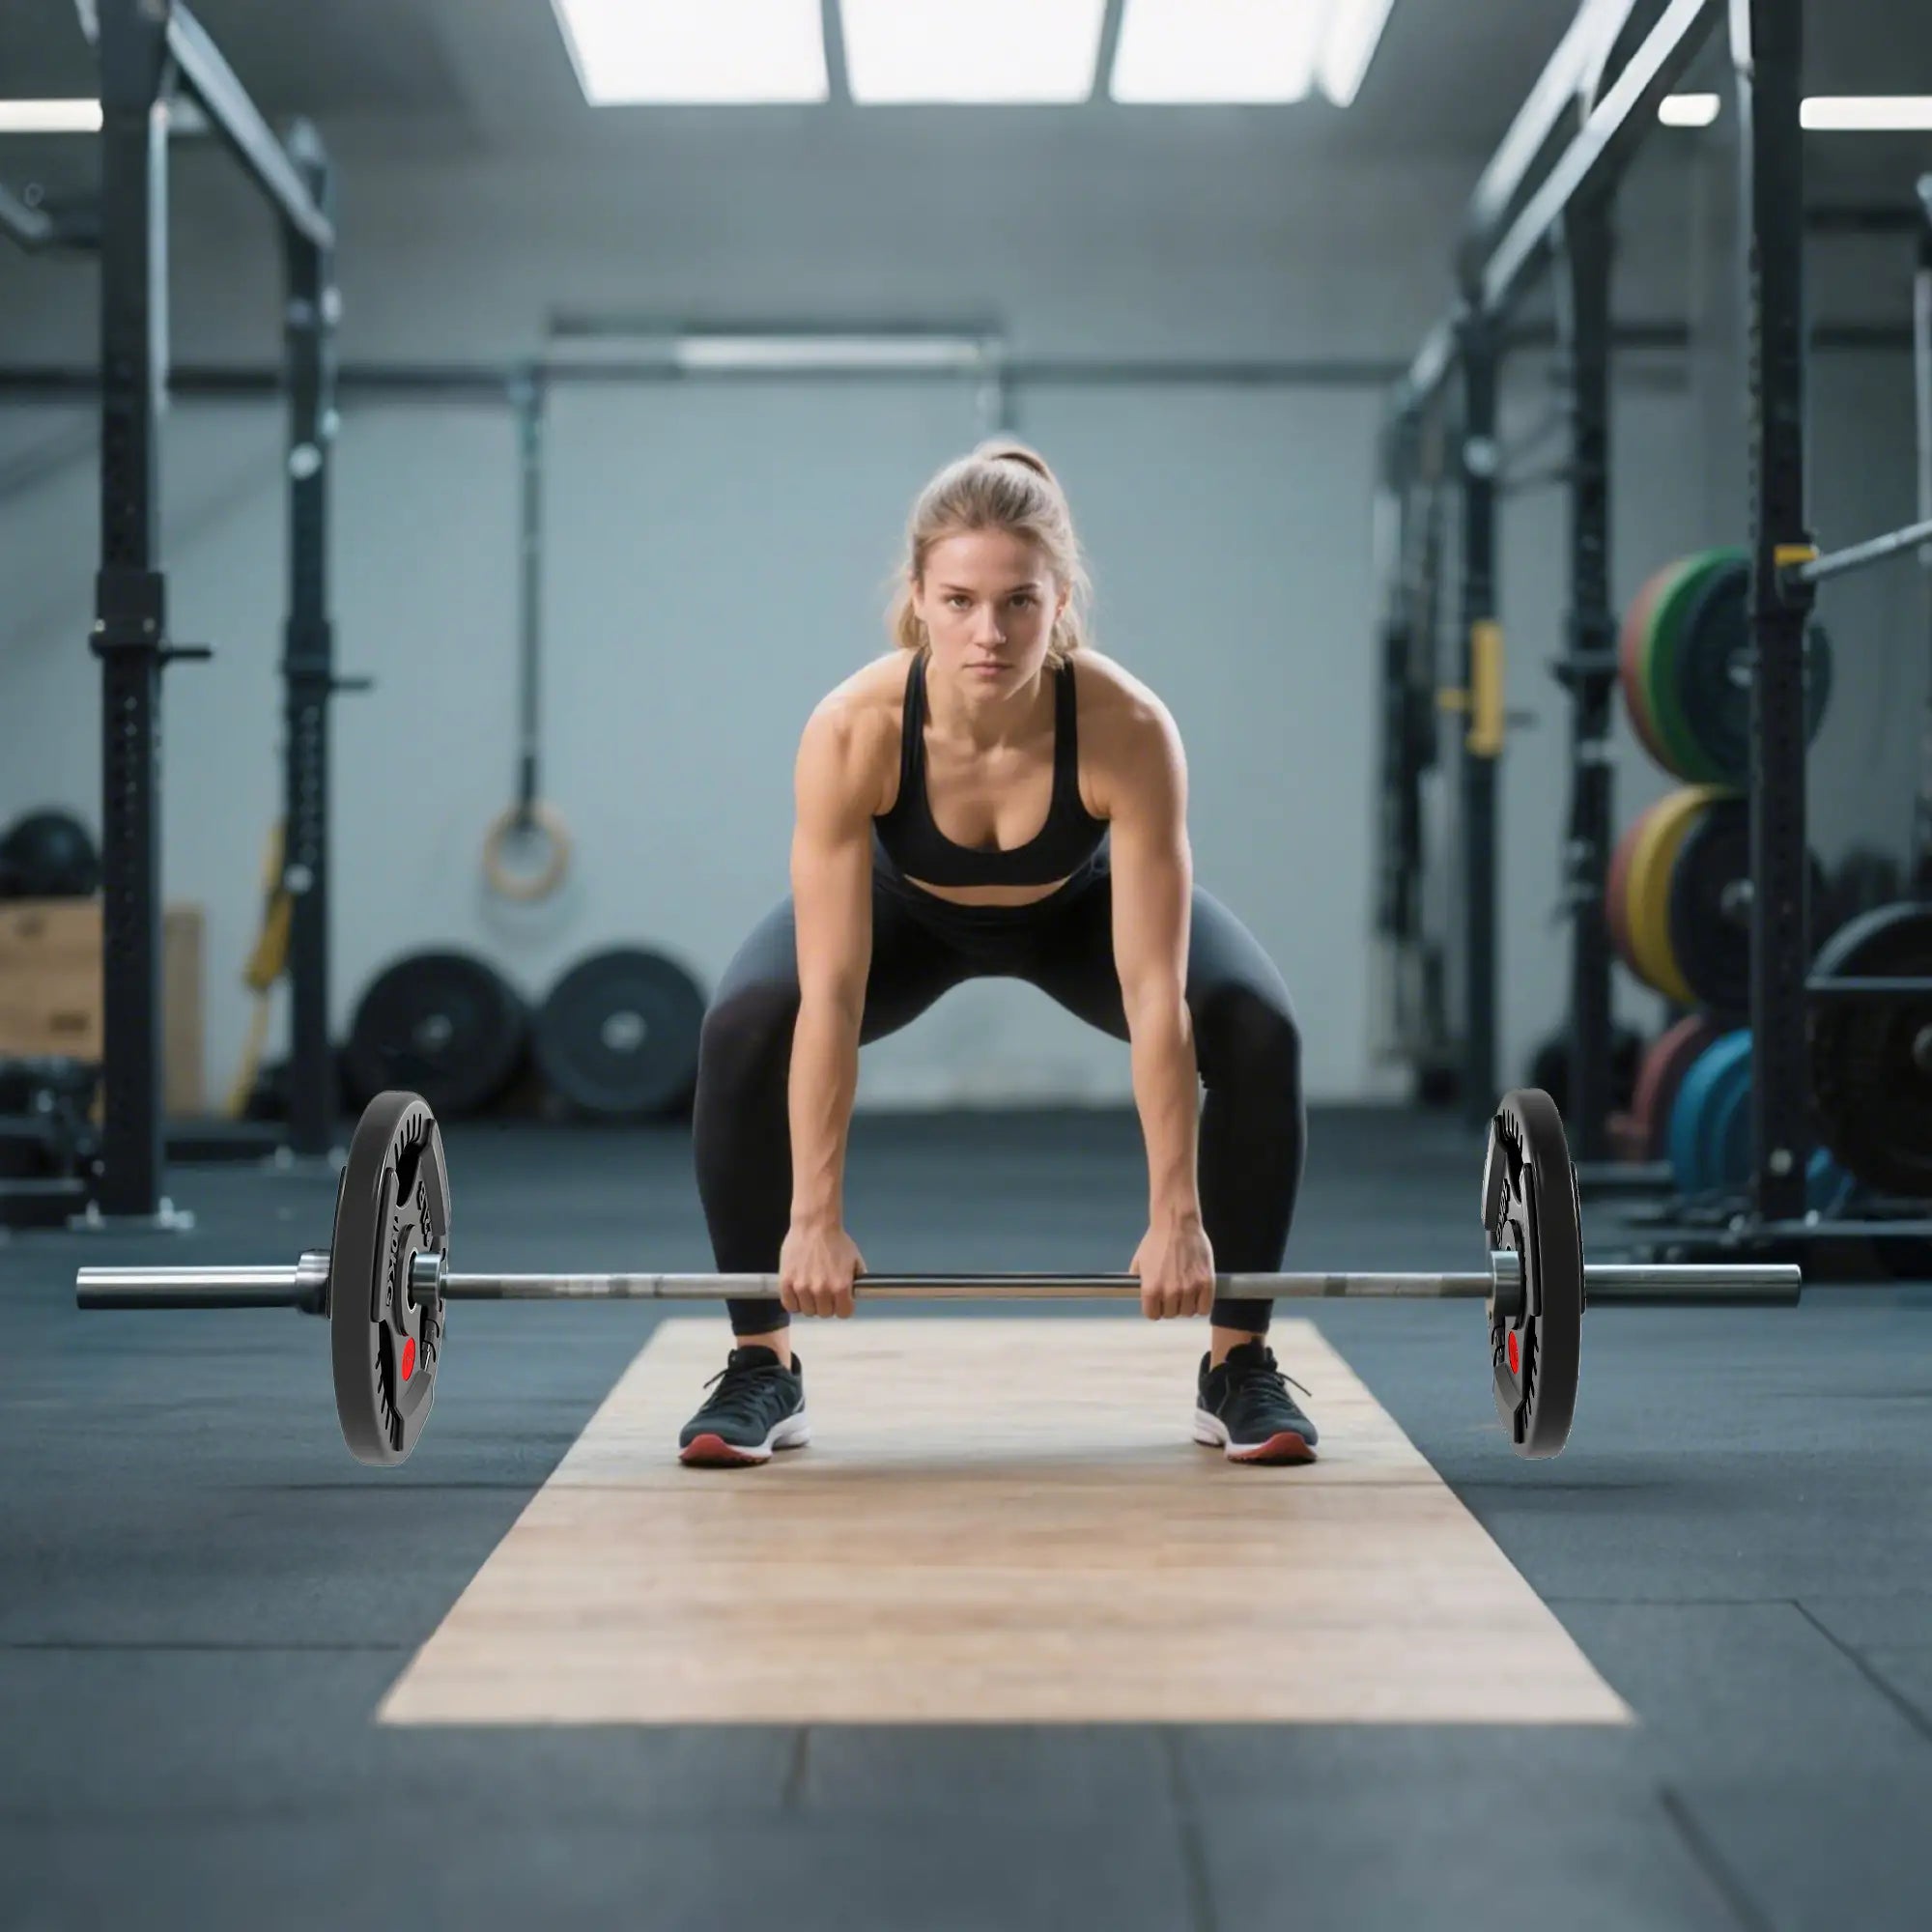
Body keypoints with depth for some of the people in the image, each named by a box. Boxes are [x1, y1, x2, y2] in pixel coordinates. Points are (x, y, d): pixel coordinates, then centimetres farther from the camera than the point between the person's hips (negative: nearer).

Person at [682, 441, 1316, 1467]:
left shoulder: (1128, 729, -39)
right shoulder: (851, 729, -38)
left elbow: (1153, 995, -35)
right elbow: (830, 996, -34)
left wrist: (1175, 1216, -32)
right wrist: (814, 1217, -32)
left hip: (1079, 903, 0)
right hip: (909, 906, 0)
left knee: (1257, 1034, -24)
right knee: (740, 1030, -26)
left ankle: (1239, 1364, -6)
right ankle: (760, 1365, -8)